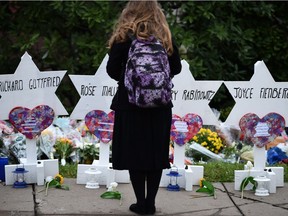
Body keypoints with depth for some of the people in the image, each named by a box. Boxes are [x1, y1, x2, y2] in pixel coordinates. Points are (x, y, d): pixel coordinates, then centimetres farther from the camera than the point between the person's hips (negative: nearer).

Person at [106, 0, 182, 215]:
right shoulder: (165, 36, 1)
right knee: (156, 152, 10)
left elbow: (112, 70, -5)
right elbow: (176, 68, 7)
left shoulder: (124, 36, -7)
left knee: (134, 152, 6)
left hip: (130, 103, -2)